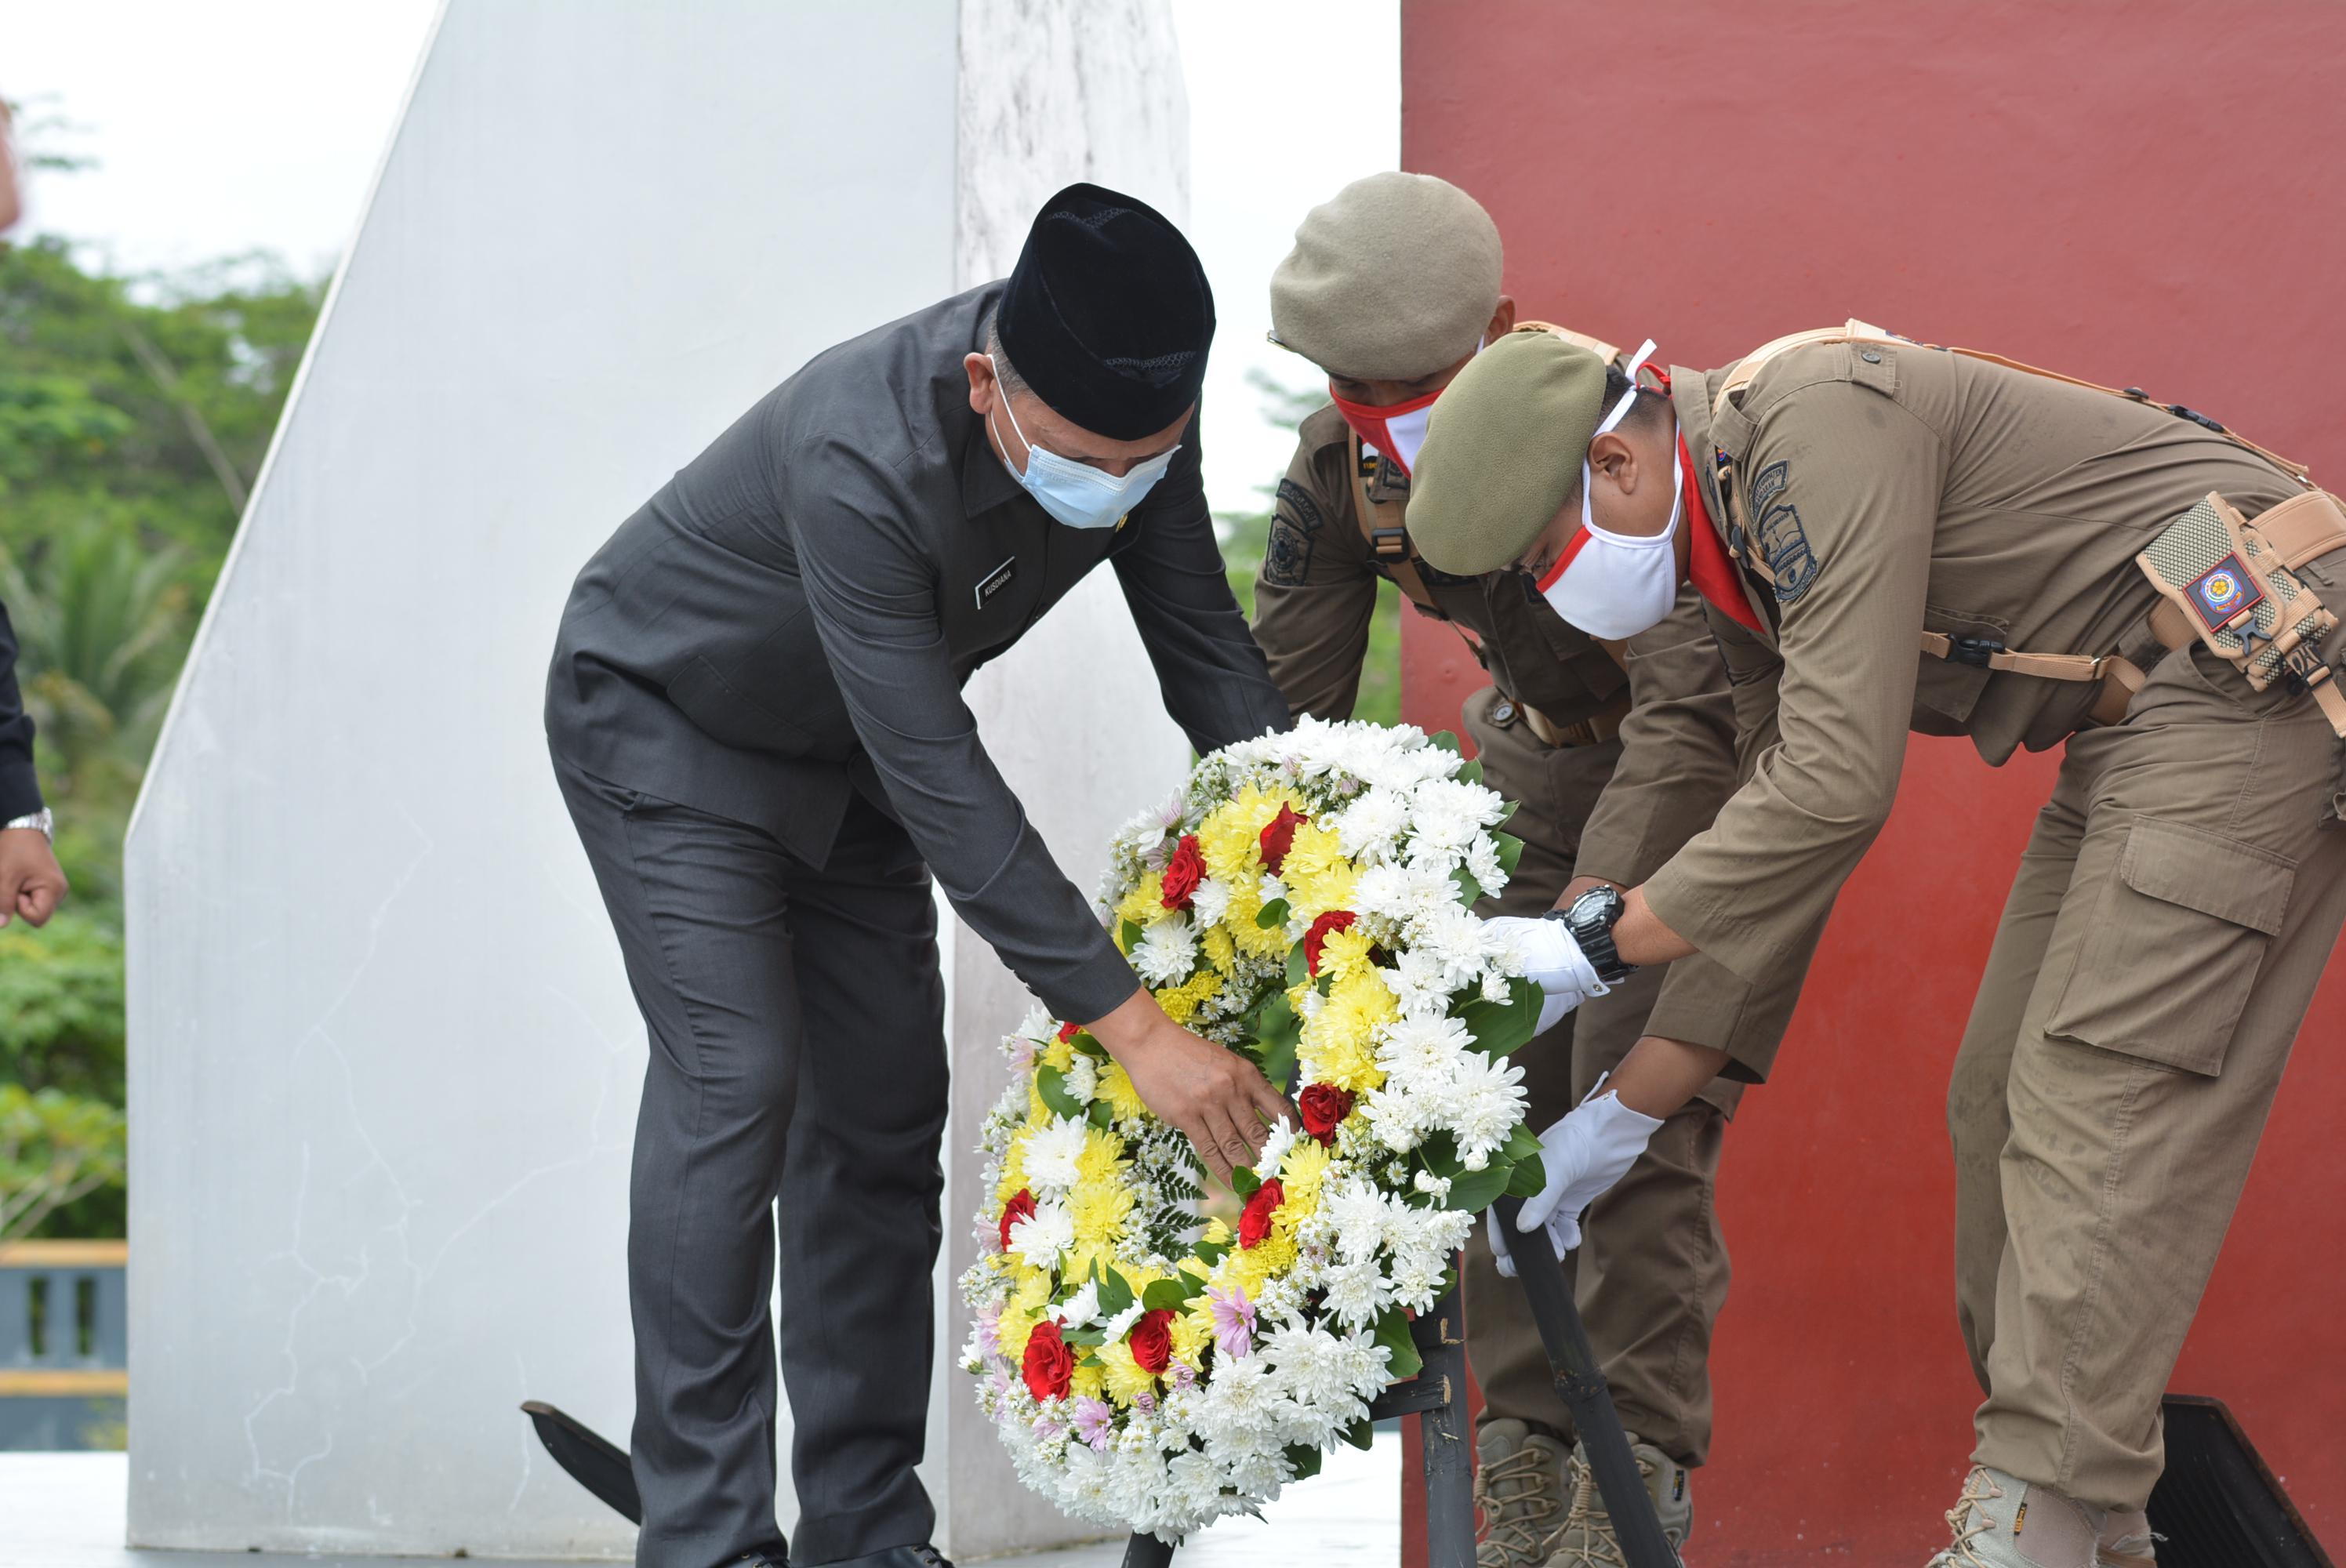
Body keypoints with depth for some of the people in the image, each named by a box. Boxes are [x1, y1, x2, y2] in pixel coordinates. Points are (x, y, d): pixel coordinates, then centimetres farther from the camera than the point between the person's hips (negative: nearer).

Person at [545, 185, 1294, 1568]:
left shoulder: (1130, 404, -22)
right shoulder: (862, 463, -43)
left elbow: (1204, 640, -8)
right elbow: (945, 789, -42)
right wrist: (1134, 1026, -42)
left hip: (838, 754, 7)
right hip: (664, 727, -7)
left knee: (885, 1108, 2)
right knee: (736, 1081, -17)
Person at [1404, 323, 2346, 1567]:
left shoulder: (1819, 419, -20)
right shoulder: (1741, 562, 12)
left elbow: (1837, 785, -26)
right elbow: (1775, 846, 17)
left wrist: (1601, 940, -19)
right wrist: (1629, 1111, 14)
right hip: (2131, 722, 11)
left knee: (2096, 1117, -15)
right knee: (2009, 1104, 10)